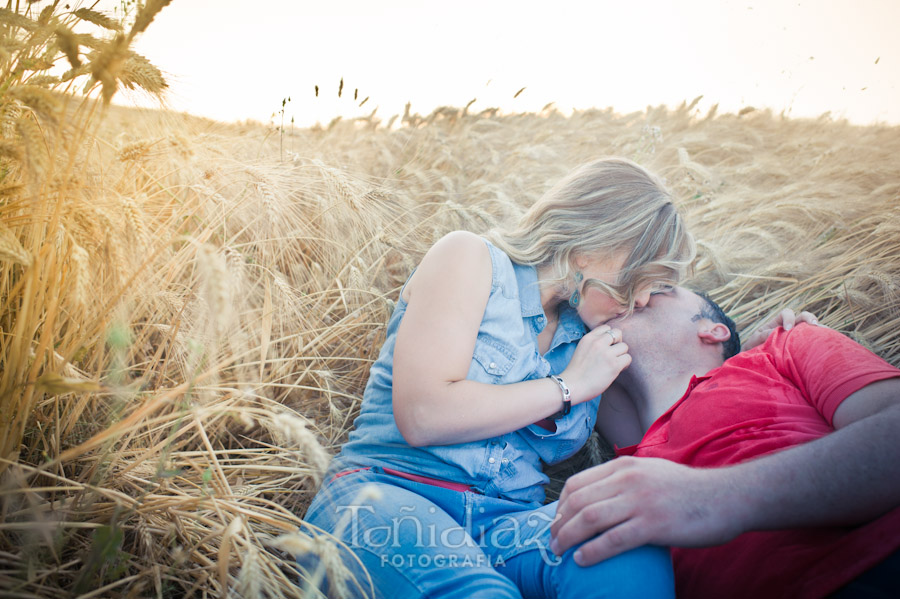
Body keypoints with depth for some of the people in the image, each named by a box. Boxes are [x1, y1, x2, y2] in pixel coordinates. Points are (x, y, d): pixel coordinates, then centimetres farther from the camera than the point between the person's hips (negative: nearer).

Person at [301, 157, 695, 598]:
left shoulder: (585, 337, 19)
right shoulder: (470, 259, 0)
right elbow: (421, 416, -13)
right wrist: (569, 386, -5)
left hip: (509, 521, 6)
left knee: (635, 559, -29)